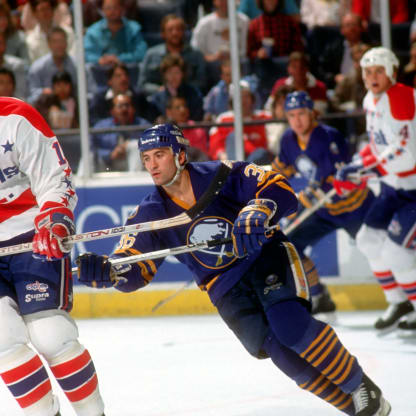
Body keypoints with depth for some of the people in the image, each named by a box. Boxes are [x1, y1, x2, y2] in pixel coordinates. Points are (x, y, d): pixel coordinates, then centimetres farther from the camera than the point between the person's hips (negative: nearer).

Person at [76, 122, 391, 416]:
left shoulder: (221, 176, -12)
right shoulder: (151, 214, -2)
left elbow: (279, 188, -15)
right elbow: (134, 270, -3)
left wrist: (256, 213, -35)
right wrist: (106, 272, -25)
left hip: (266, 256, -3)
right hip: (225, 287, 3)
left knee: (291, 326, -27)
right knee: (269, 344, -18)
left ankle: (362, 388, -10)